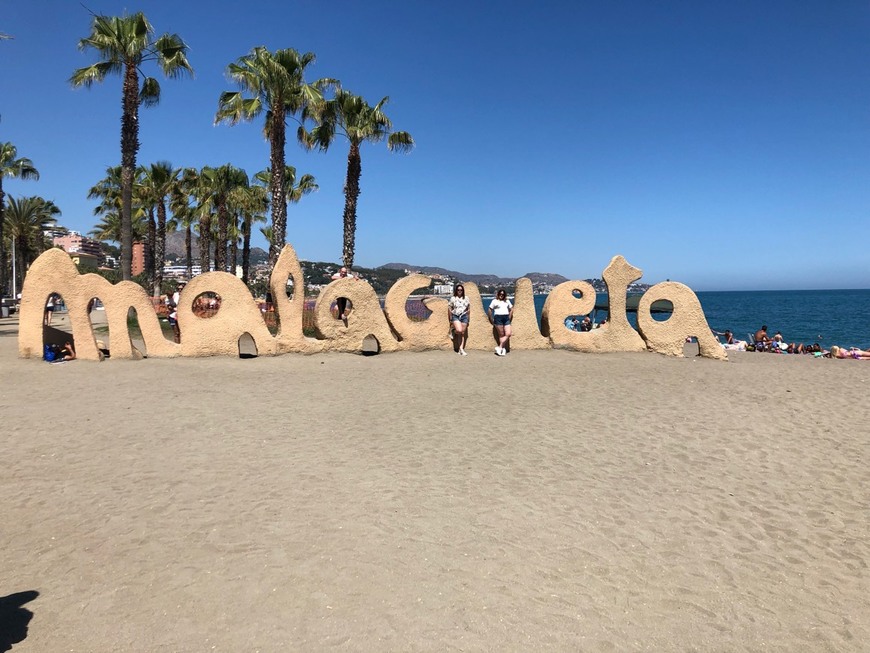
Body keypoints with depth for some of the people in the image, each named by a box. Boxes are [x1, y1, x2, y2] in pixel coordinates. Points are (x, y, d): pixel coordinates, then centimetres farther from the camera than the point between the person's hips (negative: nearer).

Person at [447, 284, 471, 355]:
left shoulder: (466, 298, 8)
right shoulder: (453, 298, 2)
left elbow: (469, 308, 14)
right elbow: (449, 308, 5)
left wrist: (467, 317, 9)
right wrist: (451, 317, 3)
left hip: (464, 316, 2)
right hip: (455, 316, -2)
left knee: (463, 333, 0)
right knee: (459, 330, -24)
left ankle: (461, 348, 3)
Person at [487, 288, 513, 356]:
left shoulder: (507, 301, 18)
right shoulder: (495, 301, 6)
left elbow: (511, 309, 25)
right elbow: (489, 310, 4)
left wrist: (509, 317, 12)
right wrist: (491, 320, 1)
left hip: (506, 318, 4)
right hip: (498, 318, -4)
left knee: (508, 334, -9)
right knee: (501, 334, -4)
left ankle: (499, 347, -3)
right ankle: (503, 348, 2)